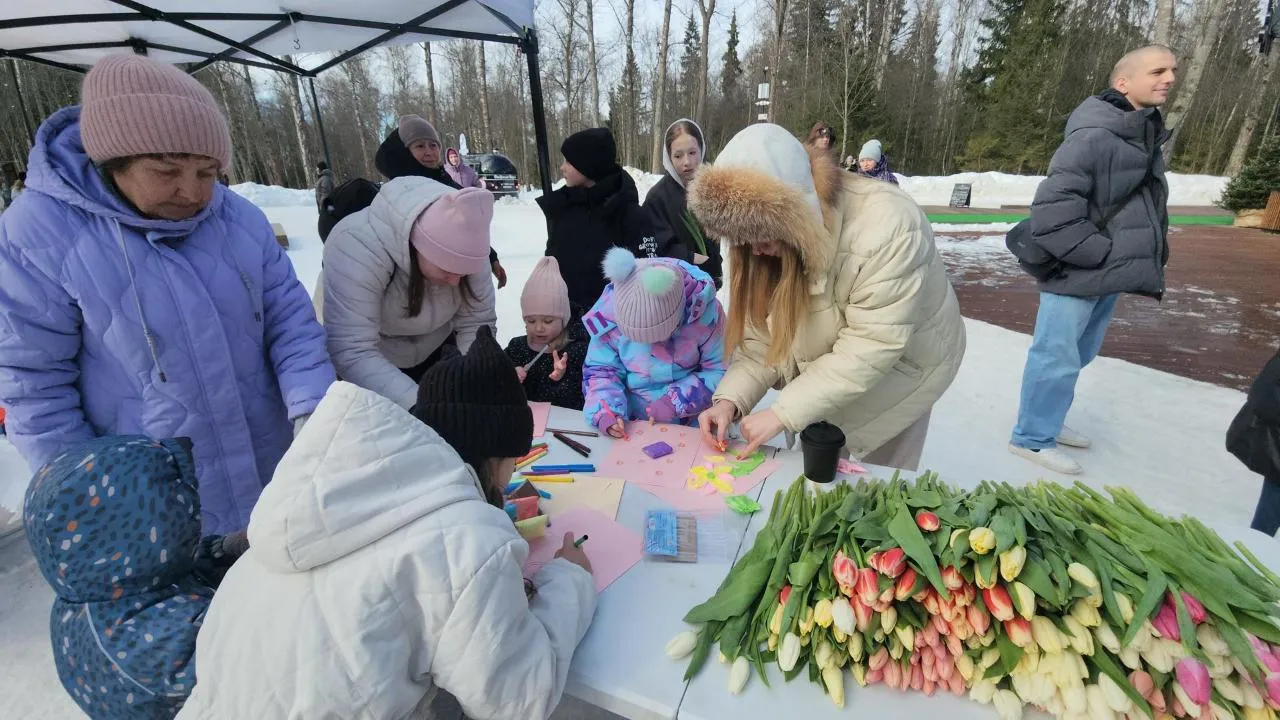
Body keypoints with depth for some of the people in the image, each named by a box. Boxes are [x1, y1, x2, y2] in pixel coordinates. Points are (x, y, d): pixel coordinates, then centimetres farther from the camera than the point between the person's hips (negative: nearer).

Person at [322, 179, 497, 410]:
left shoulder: (461, 247, -22)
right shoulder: (358, 246, -36)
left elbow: (476, 322, -18)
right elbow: (350, 354, -41)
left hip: (432, 353, 3)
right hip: (366, 366, -3)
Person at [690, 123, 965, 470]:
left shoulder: (886, 227, -35)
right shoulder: (777, 233, -15)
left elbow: (869, 350, -34)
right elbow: (761, 332, -12)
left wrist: (784, 413, -34)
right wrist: (731, 399, -25)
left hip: (899, 364, -5)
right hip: (825, 367, 5)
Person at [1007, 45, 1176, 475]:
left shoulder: (1147, 134, 13)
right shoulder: (1094, 136, -18)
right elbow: (1051, 210, -26)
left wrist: (1152, 254, 14)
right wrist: (1100, 253, -19)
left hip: (1110, 273, 10)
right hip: (1078, 274, -10)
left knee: (1078, 355, 18)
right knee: (1056, 357, -3)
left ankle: (1046, 422, 34)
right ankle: (1033, 438, 12)